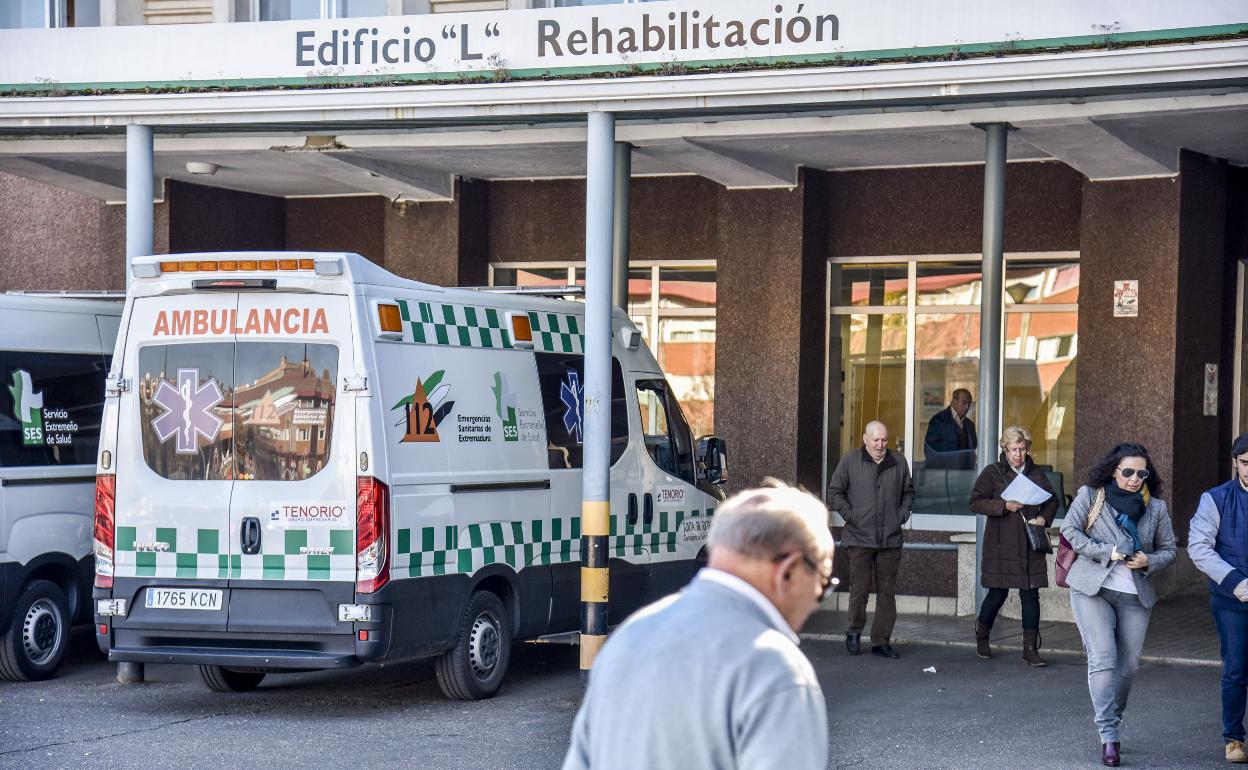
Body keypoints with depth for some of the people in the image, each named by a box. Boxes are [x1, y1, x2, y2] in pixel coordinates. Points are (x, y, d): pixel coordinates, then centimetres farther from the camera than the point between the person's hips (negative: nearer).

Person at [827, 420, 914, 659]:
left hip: (890, 539, 3)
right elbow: (834, 491, 5)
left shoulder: (899, 461, 10)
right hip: (860, 538, -3)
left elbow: (908, 492, 21)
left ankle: (881, 641, 10)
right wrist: (849, 515, -4)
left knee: (887, 591, 4)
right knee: (860, 588, -1)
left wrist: (902, 514, 7)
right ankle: (854, 632, 19)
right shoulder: (850, 461, 1)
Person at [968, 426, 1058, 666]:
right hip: (1001, 544, -3)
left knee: (1031, 594, 0)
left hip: (1030, 546, 3)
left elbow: (1052, 501, 19)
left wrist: (1043, 518, -1)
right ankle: (981, 637, 26)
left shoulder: (1036, 474, 10)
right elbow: (975, 502, -5)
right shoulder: (992, 473, -1)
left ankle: (1030, 648, 5)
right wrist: (1005, 506, -16)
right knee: (998, 593, 2)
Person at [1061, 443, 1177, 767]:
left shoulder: (1156, 508, 8)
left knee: (1129, 664, 5)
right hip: (1093, 590, -3)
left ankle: (1112, 719, 28)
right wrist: (1107, 552, -14)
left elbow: (1169, 549, 13)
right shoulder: (1090, 496, 1)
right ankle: (1108, 735, -13)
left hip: (1135, 595, 3)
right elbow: (1070, 530, -5)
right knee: (1103, 658, -13)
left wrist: (1148, 561, -9)